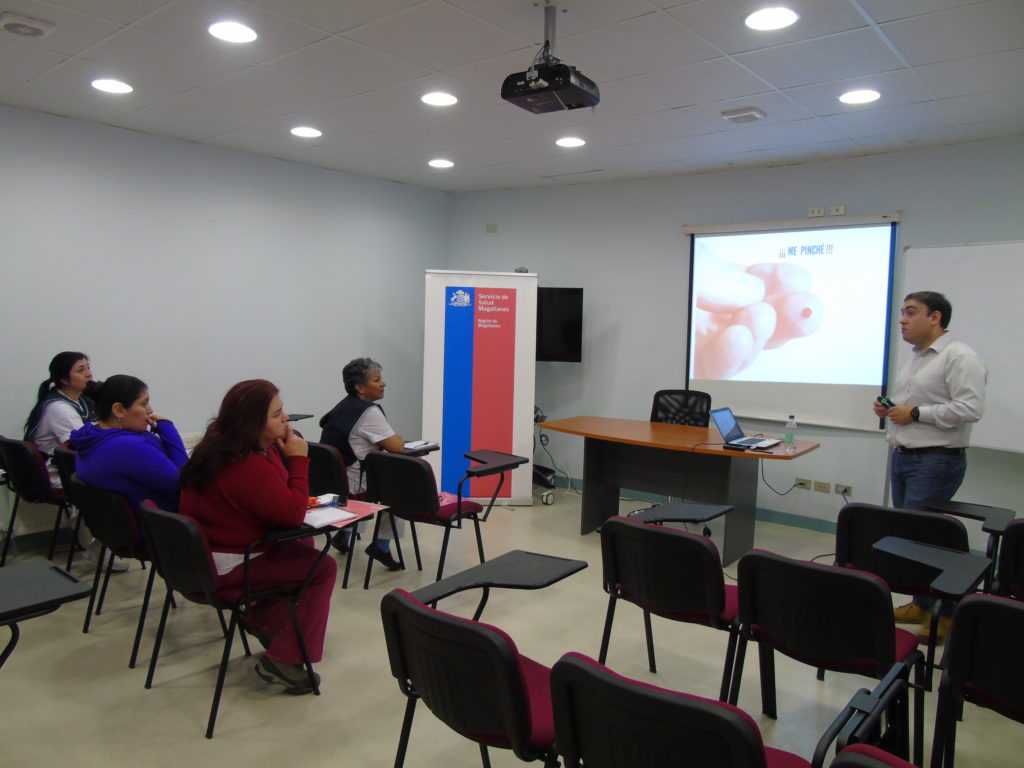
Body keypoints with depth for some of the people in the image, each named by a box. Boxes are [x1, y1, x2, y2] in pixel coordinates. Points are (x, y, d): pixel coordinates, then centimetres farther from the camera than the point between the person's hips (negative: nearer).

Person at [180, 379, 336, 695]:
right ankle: (283, 661, -4)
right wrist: (298, 459, -20)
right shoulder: (247, 465, -30)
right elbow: (293, 514, -25)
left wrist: (288, 454, -5)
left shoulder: (222, 445, 3)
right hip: (226, 566, -10)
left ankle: (262, 618, 27)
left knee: (303, 547, 21)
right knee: (322, 567, -10)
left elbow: (279, 500, 10)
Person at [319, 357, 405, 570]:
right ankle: (381, 545, 7)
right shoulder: (369, 411, -17)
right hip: (351, 485, -9)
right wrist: (398, 439, 5)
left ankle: (345, 533, 31)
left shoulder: (344, 406, 11)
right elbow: (397, 447, -16)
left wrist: (392, 439, 10)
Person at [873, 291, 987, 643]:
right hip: (902, 456, 9)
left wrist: (915, 413, -19)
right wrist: (888, 409, 8)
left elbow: (970, 409, -22)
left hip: (936, 461, -9)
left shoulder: (960, 357, -12)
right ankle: (922, 604, 23)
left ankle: (944, 613, 5)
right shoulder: (915, 358, 18)